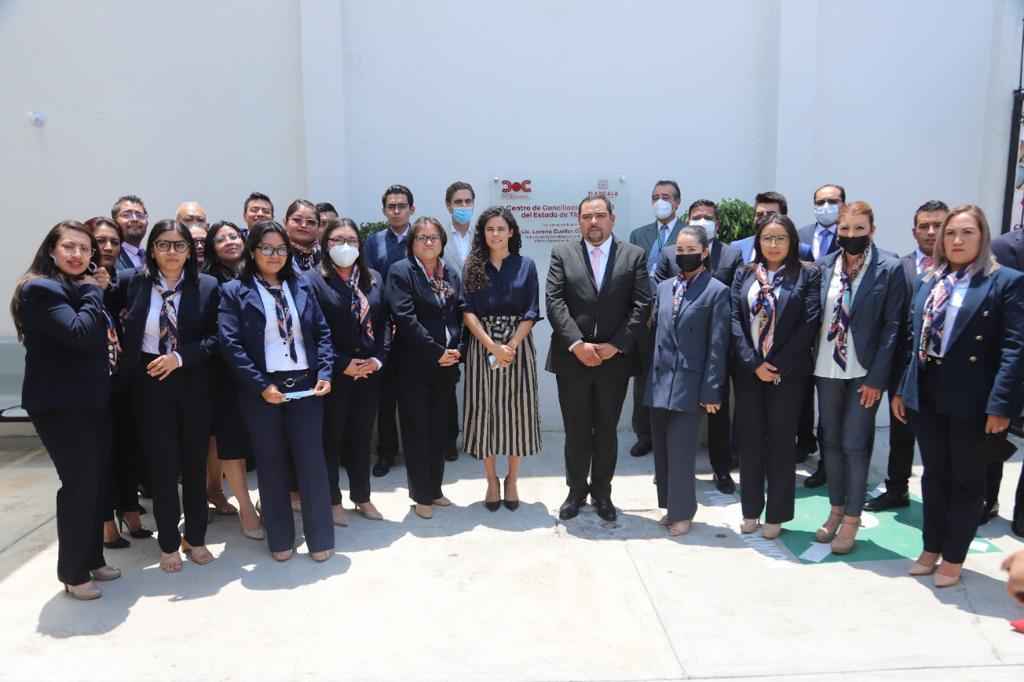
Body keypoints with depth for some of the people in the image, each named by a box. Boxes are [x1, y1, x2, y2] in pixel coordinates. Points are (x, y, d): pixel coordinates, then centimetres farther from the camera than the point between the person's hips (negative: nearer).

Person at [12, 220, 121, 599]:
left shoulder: (81, 289, 14)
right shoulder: (40, 289, -14)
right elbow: (79, 334, -26)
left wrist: (100, 293, 4)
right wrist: (93, 293, -12)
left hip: (92, 399, 9)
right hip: (60, 404, -9)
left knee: (97, 480, 12)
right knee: (80, 483, -6)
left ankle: (93, 559, 26)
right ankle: (73, 573, 9)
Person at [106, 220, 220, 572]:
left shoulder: (207, 286, -3)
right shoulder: (132, 282, 0)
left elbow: (215, 337, -6)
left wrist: (180, 357, -16)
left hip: (193, 382, 0)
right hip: (150, 383, 0)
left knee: (195, 462, 10)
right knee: (162, 463, 5)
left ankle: (195, 538, 27)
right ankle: (168, 544, 22)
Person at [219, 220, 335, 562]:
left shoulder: (301, 286, 9)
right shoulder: (234, 291, -1)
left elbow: (322, 333, 9)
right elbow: (231, 345, -9)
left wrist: (324, 373, -5)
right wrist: (261, 385, -15)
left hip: (305, 385, 2)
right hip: (262, 389, -2)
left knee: (312, 459, 2)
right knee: (271, 464, 9)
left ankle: (320, 538, 15)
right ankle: (280, 539, 23)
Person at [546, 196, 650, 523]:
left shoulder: (634, 255, 4)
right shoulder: (562, 253, 4)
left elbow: (641, 305, -2)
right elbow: (555, 302, -4)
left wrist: (615, 345, -11)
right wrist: (577, 344, -14)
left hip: (615, 358, 0)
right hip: (572, 358, 0)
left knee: (607, 432, 11)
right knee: (576, 431, 9)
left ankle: (602, 492, 27)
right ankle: (576, 491, 26)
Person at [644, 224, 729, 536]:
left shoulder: (717, 291, -5)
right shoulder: (664, 287, 12)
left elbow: (718, 346, -7)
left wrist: (711, 390, -10)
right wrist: (649, 375, 11)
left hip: (689, 384, -5)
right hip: (659, 382, 6)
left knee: (680, 451, -2)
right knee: (662, 449, 12)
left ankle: (681, 512, 14)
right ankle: (670, 505, 28)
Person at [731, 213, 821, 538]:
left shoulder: (807, 274, 0)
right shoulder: (744, 274, 7)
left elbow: (810, 322, -8)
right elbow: (735, 319, 0)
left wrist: (777, 364, -13)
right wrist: (753, 364, -10)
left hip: (788, 372, -2)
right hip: (747, 370, 3)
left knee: (781, 440, 5)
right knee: (749, 439, 8)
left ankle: (776, 515, 17)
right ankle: (750, 510, 21)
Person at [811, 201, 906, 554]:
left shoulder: (890, 269, -6)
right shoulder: (825, 266, 4)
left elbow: (893, 326, -8)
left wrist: (877, 377, -12)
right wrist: (811, 363, 1)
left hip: (865, 372, -4)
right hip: (827, 368, 4)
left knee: (855, 445, -1)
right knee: (831, 441, 12)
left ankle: (851, 520, 13)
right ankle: (836, 510, 27)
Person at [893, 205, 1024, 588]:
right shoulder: (927, 282, 10)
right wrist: (902, 388, 10)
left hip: (971, 399, -5)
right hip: (925, 395, 5)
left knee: (966, 479, 10)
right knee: (934, 474, 15)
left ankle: (953, 558, 23)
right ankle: (931, 549, 29)